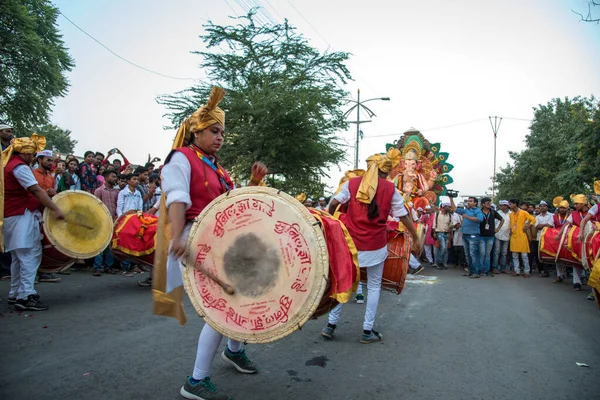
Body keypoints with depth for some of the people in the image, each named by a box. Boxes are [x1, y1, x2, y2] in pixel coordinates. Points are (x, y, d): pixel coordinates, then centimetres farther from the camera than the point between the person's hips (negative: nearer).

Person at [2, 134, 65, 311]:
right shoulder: (20, 167, -13)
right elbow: (36, 190, -22)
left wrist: (45, 194, 12)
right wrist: (55, 209, -25)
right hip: (23, 216, -10)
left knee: (19, 256, 15)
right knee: (31, 255, -11)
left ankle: (15, 294, 22)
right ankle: (26, 296, -15)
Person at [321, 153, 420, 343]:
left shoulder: (352, 183, 3)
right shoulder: (390, 189, 0)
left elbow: (333, 204, -2)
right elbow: (404, 217, 2)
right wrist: (415, 238, 13)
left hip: (351, 242, 2)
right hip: (375, 245, -2)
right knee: (374, 286, 12)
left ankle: (331, 325, 18)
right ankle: (367, 331, 15)